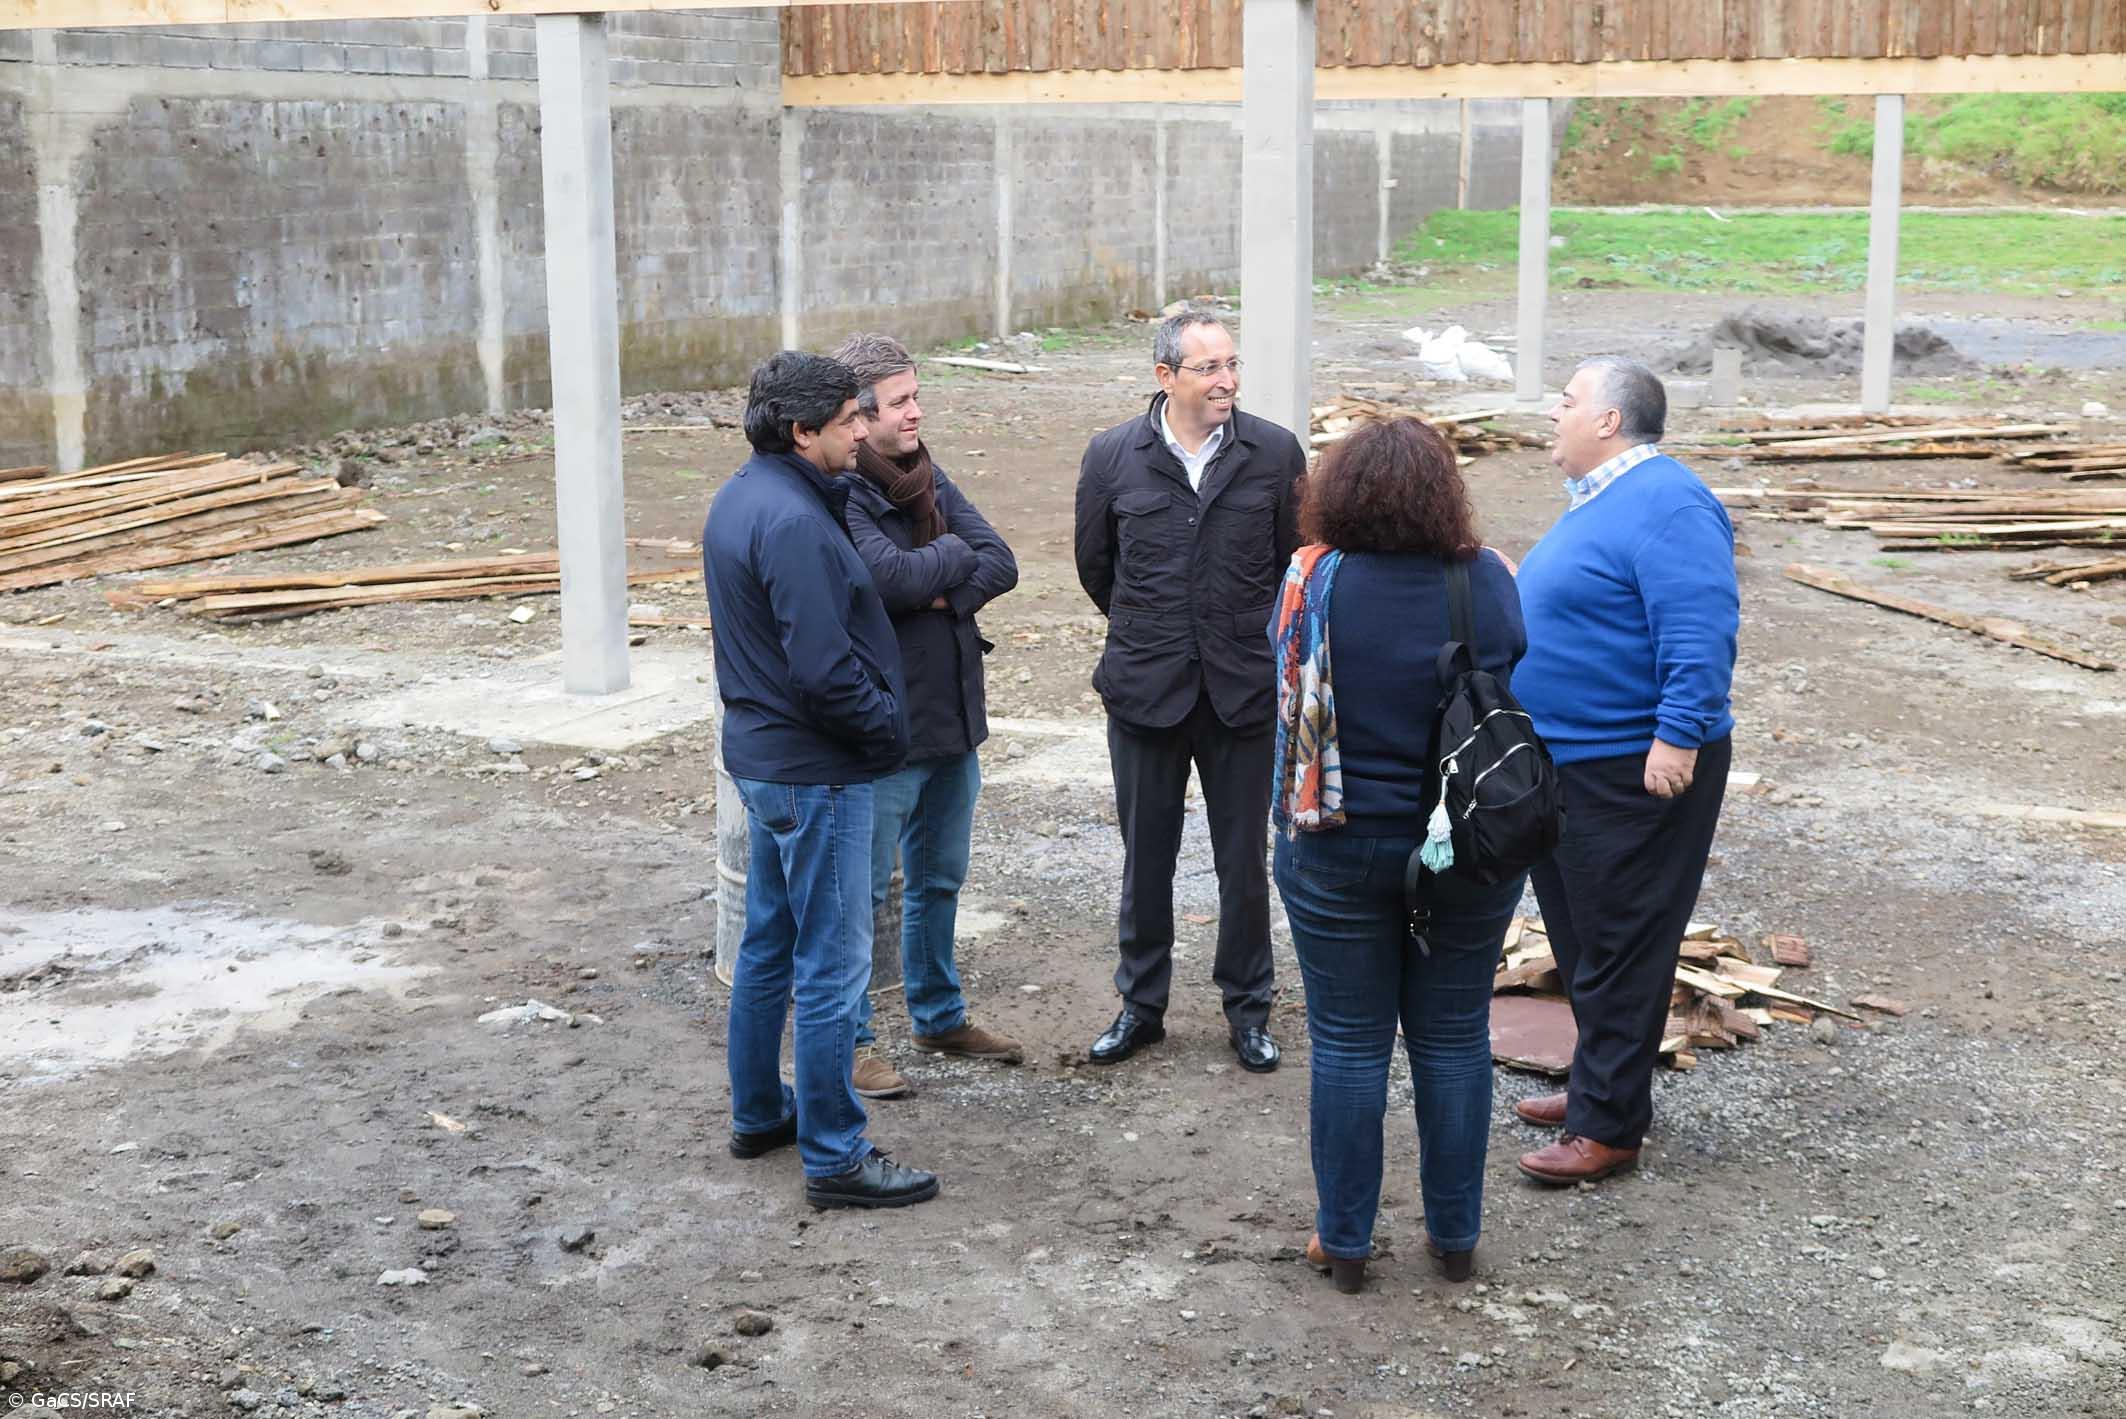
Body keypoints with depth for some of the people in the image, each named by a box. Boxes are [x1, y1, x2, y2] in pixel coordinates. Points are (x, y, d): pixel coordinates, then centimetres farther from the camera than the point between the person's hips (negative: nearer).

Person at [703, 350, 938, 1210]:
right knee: (833, 964, -2)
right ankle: (835, 1158, 5)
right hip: (816, 770, -10)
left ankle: (758, 1113, 33)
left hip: (760, 753, 10)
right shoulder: (793, 522, -23)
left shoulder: (738, 500, 8)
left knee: (768, 942, 20)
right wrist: (890, 728, -11)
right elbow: (824, 670, -25)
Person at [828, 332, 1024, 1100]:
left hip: (953, 716, 8)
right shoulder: (840, 496, -16)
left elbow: (1001, 564, 1)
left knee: (940, 879, 20)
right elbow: (894, 576, -27)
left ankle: (939, 1015, 34)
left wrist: (942, 592, -17)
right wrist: (955, 554, -8)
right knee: (862, 888, 3)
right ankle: (851, 1039, 15)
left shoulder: (929, 479, 8)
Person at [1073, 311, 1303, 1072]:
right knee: (1145, 857, 12)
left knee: (1245, 858, 8)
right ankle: (1141, 1003, 27)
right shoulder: (1113, 456, -5)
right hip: (1144, 691, 0)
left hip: (1243, 690, 0)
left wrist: (1249, 639, 11)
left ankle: (1248, 1008, 24)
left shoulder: (1275, 452, -5)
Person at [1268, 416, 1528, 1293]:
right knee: (1454, 1038, 13)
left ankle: (1344, 1241, 19)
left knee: (1348, 1044, 9)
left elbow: (1287, 690, 1)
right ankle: (1454, 1235, 24)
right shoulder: (1489, 580, -7)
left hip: (1338, 850, -1)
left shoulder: (1313, 580, -12)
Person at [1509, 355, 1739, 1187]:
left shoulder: (1665, 504, -19)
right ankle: (1600, 1086, 33)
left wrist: (1679, 737, -30)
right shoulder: (1599, 499, 15)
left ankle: (1608, 1126, 5)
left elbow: (1699, 633, -27)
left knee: (1619, 947, -2)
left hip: (1633, 773, -11)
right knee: (1581, 937, 19)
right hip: (1566, 763, 11)